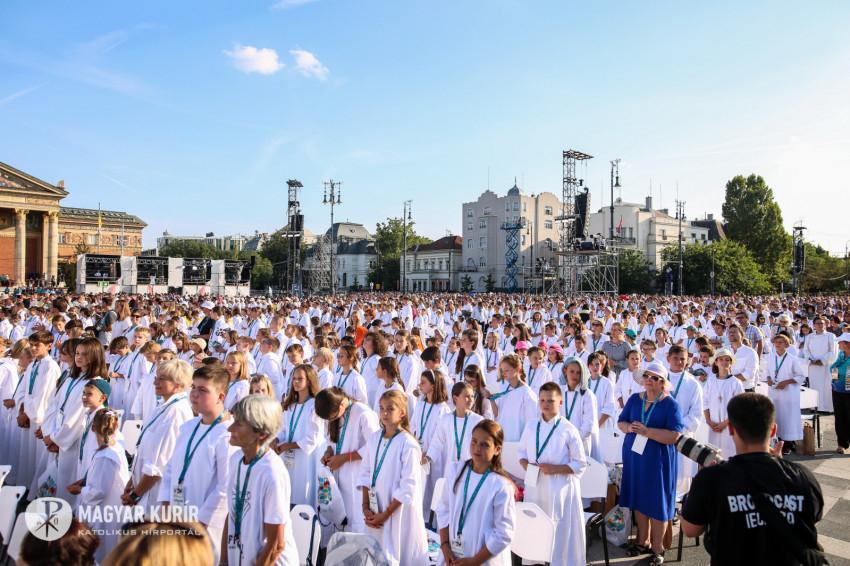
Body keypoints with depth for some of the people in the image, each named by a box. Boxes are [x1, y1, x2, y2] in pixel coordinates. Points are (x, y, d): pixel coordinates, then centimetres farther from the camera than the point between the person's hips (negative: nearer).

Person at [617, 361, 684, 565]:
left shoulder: (670, 404, -11)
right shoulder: (634, 399, 3)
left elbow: (674, 436, -19)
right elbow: (621, 422, 7)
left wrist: (646, 431, -25)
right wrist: (629, 428, -15)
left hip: (658, 460, -4)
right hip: (634, 456, 5)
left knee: (657, 502, 5)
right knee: (638, 499, 14)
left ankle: (657, 548, 20)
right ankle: (643, 541, 31)